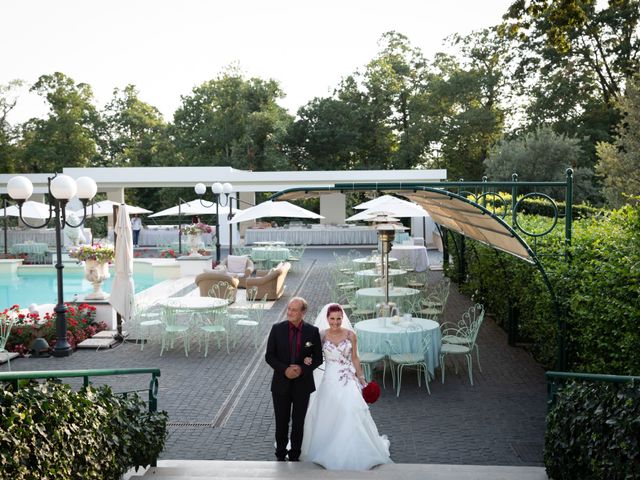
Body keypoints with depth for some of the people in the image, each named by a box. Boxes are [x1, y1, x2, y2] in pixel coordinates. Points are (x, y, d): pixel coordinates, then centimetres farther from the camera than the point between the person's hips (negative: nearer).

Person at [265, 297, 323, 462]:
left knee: (298, 422, 11)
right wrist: (285, 369, -18)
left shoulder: (312, 332, -6)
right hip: (281, 384, 0)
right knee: (281, 422, 11)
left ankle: (295, 456, 28)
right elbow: (269, 356, -3)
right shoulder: (277, 329, -6)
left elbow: (318, 358, -1)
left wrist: (302, 369, -17)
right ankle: (281, 456, 29)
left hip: (302, 384, 0)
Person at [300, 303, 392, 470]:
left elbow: (355, 358, 5)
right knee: (327, 418, 3)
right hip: (329, 381, 1)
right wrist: (308, 359, -21)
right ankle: (328, 452, 21)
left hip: (348, 381, -1)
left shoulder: (350, 335, -3)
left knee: (351, 416, -7)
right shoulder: (322, 335, -2)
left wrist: (362, 379, 4)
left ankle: (352, 454, 10)